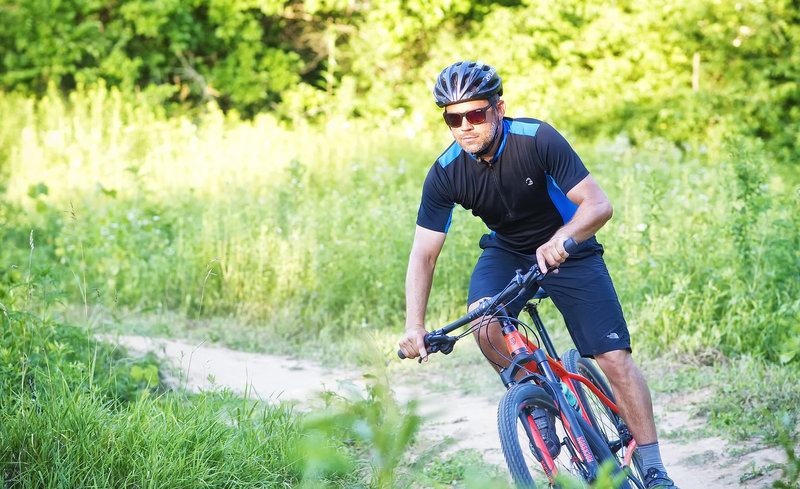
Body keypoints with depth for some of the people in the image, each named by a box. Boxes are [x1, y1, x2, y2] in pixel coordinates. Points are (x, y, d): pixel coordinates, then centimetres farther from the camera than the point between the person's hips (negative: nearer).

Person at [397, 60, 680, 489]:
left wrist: (561, 239, -50)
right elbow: (424, 253, -16)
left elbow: (599, 205, -30)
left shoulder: (537, 140, -27)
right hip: (507, 251, 3)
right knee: (483, 320, -30)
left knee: (614, 358, -12)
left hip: (569, 250, -2)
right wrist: (414, 326, -29)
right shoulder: (446, 173, -18)